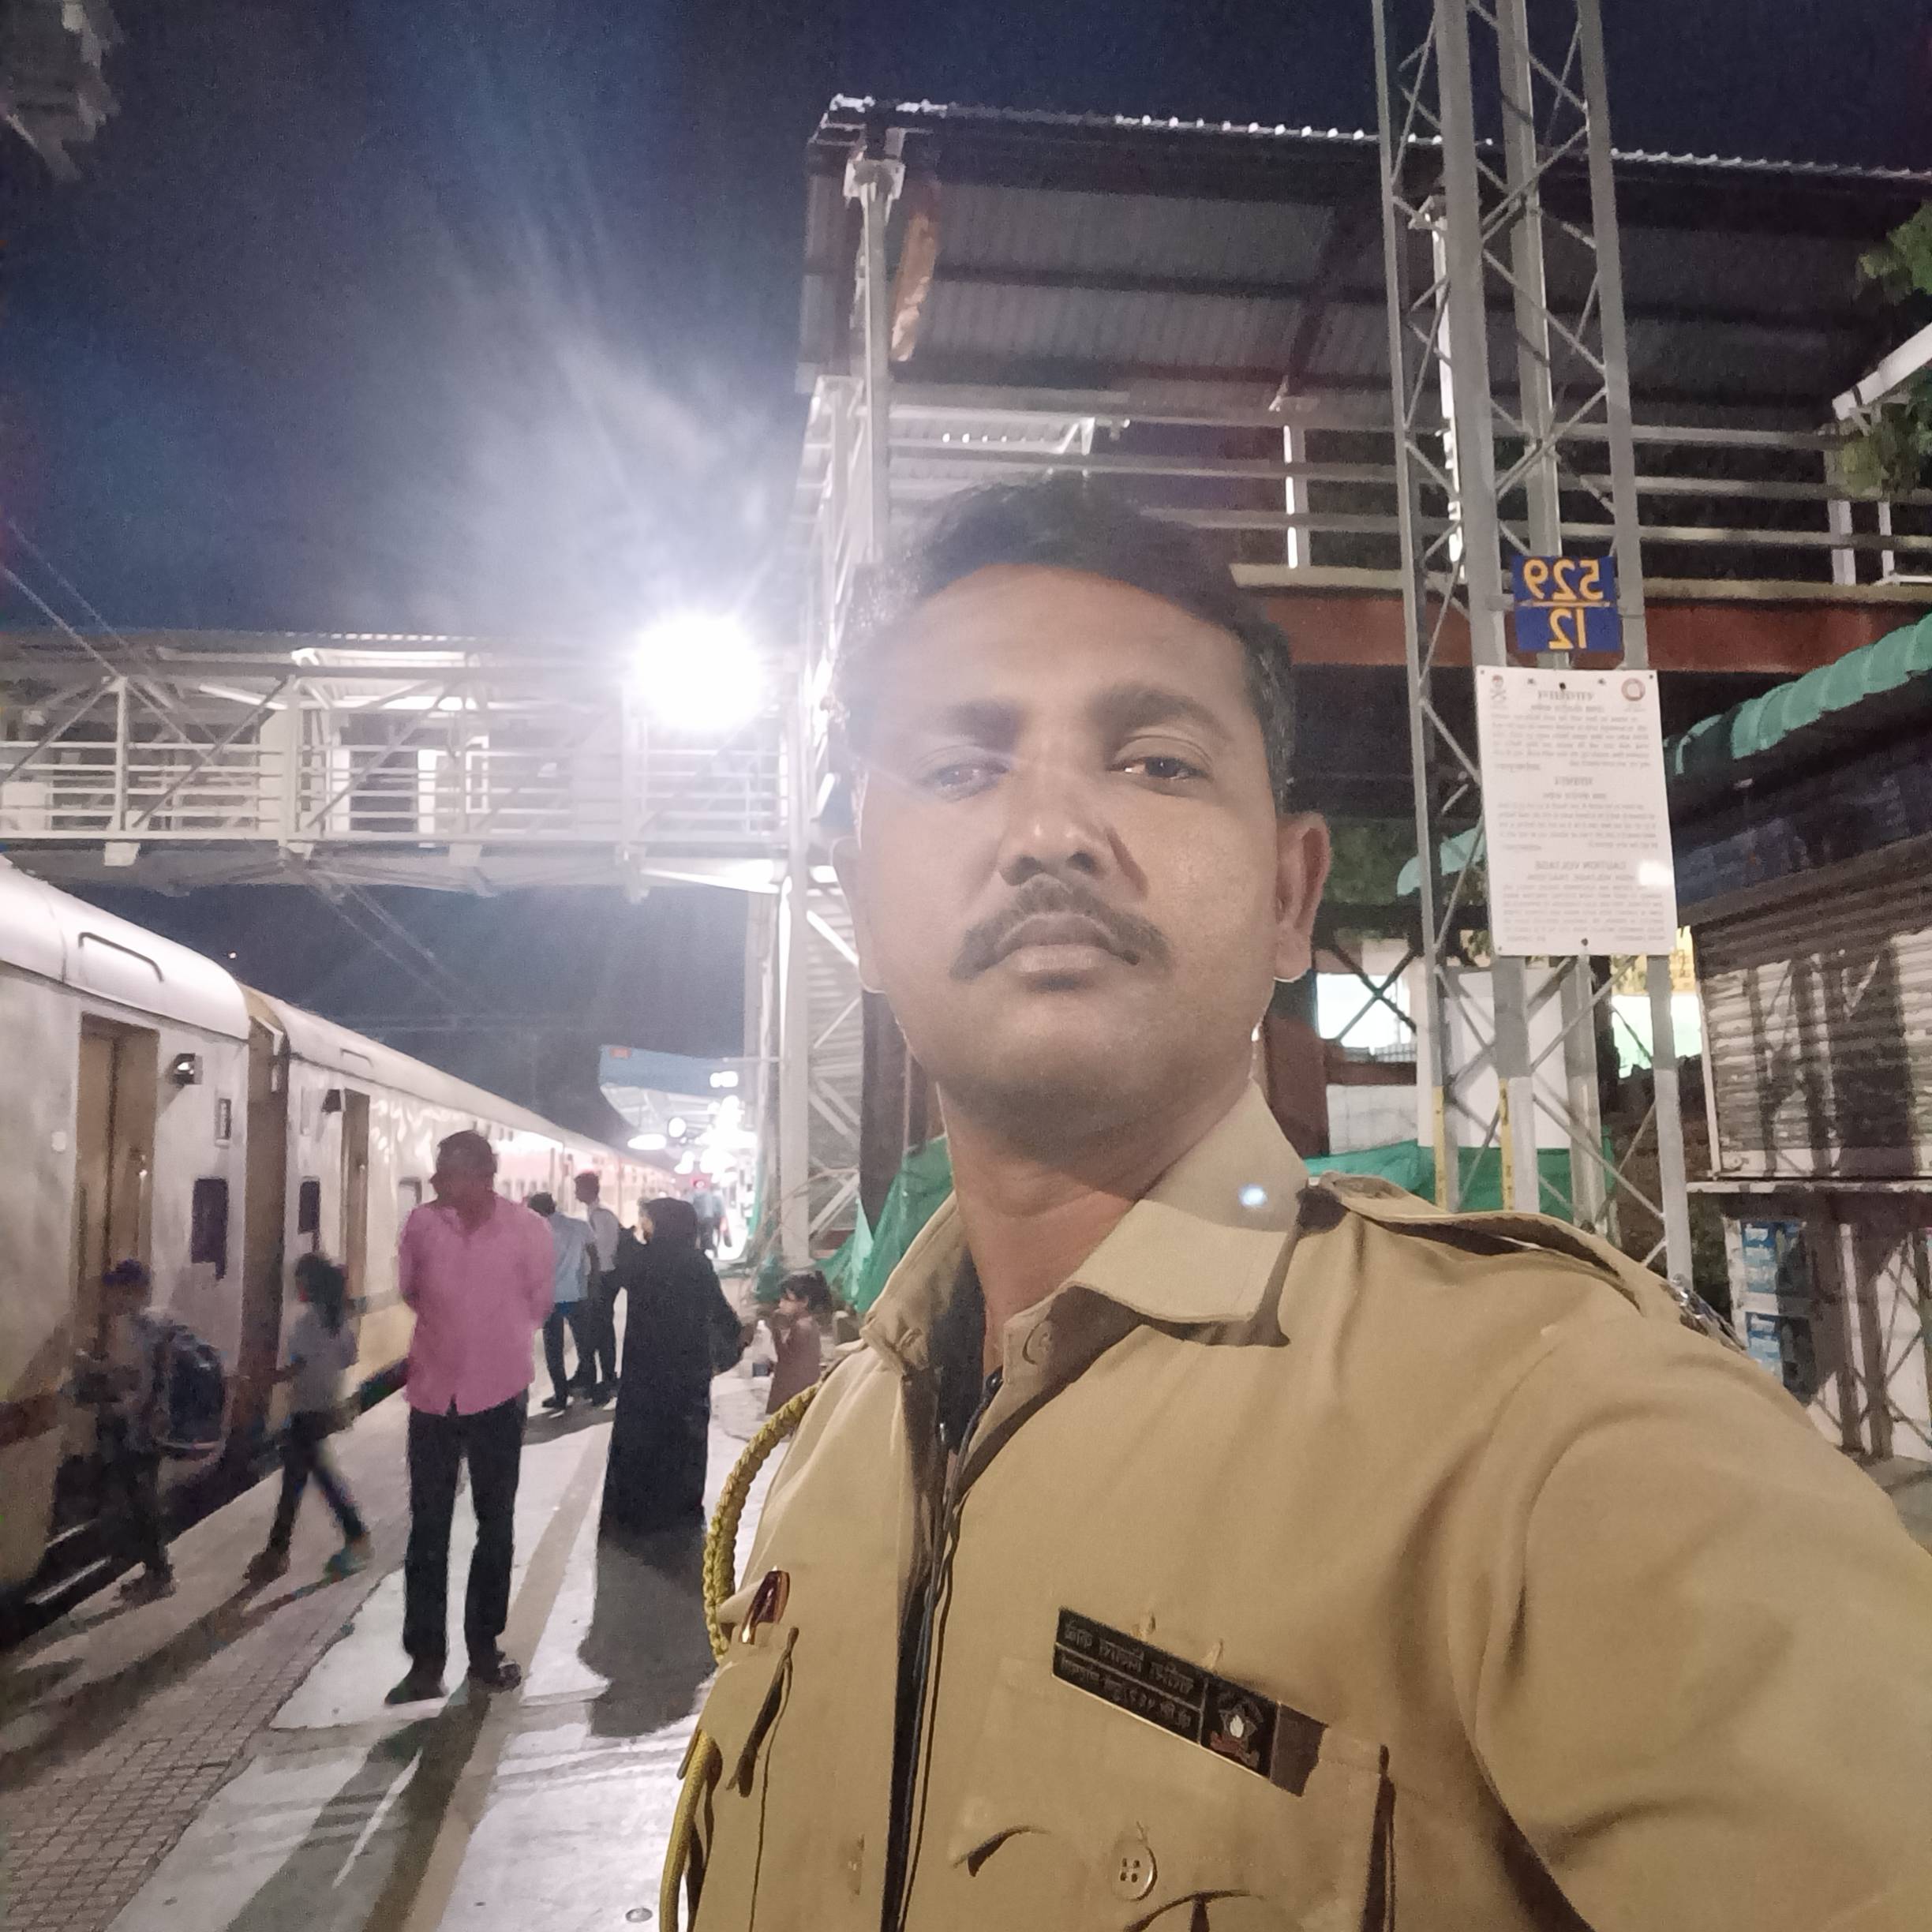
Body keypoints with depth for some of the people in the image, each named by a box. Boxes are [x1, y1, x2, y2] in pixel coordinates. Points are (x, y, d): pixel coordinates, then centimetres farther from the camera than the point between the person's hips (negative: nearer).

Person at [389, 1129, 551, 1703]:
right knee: (427, 1530, 5)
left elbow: (537, 1305, 1)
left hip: (499, 1395, -1)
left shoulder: (528, 1229, -14)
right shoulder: (421, 1222, -8)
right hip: (433, 1393, 1)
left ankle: (484, 1647, 26)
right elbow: (409, 1291, 10)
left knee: (495, 1526, 11)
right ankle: (425, 1660, 15)